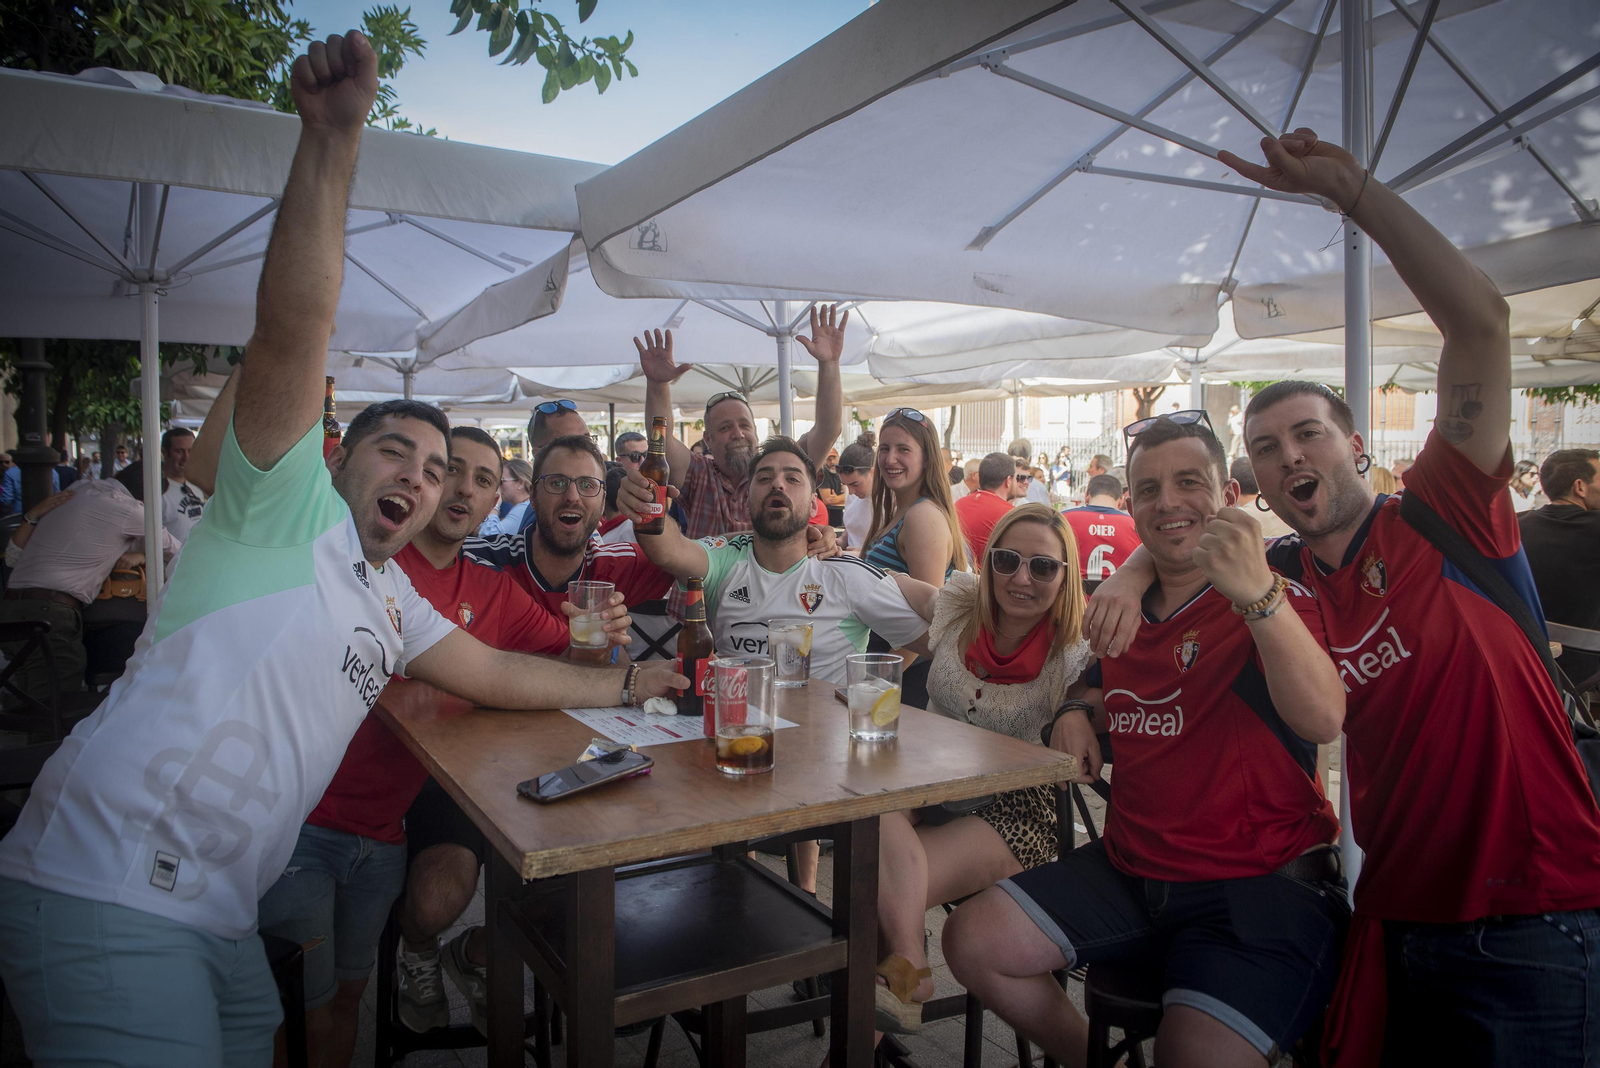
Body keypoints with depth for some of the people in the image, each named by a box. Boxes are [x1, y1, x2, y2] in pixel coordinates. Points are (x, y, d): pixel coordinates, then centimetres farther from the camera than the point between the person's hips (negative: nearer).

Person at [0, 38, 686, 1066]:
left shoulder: (392, 599, 20)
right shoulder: (288, 508, -4)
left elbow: (496, 675, 26)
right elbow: (292, 331, -17)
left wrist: (628, 682, 29)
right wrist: (332, 138, -23)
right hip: (108, 891, -8)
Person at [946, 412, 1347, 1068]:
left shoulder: (1274, 603, -11)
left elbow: (1323, 720, -30)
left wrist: (1258, 594, -46)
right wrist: (1080, 712, 6)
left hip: (1260, 881, -6)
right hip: (1131, 867, 7)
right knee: (973, 941, 0)